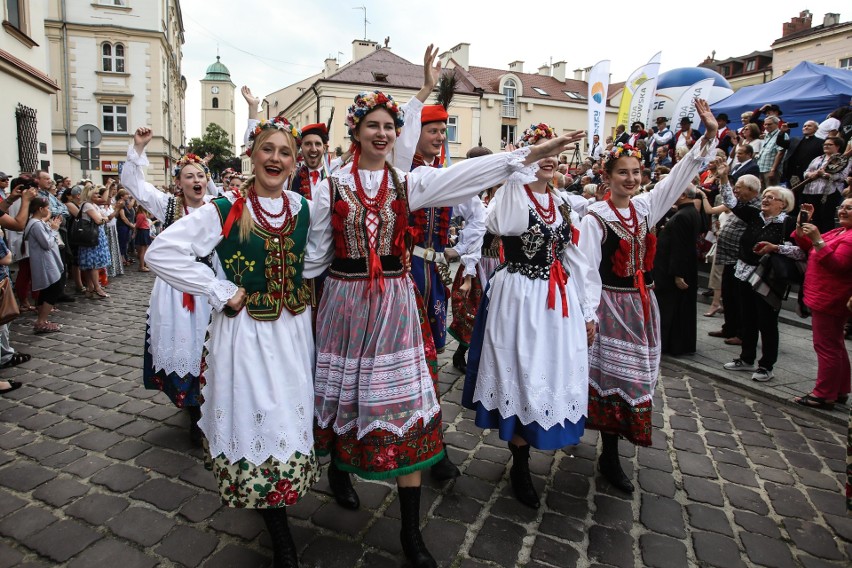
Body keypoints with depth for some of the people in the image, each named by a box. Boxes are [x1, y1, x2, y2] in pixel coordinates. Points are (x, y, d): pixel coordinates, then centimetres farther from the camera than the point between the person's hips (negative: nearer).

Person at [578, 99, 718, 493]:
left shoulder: (645, 206, 6)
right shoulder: (594, 218, -12)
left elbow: (681, 174, 8)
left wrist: (710, 132, -1)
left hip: (642, 303, 7)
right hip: (611, 304, -7)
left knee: (637, 375, 13)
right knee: (614, 376, -1)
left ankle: (610, 450, 29)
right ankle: (610, 458, 13)